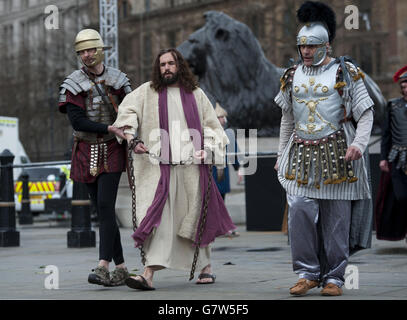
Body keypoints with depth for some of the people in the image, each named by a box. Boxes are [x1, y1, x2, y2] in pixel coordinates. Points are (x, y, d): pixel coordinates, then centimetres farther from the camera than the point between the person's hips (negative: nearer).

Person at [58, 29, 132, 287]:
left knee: (105, 205, -16)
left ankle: (103, 267, -21)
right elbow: (77, 121, -12)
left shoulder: (117, 79, 3)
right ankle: (121, 267, 13)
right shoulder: (73, 84, -1)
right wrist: (110, 128, -20)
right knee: (102, 210, 5)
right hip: (87, 151, 2)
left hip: (112, 150, -2)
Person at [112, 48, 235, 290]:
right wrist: (132, 139, -19)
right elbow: (127, 111, -2)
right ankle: (149, 274, -18)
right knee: (157, 217, -13)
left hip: (191, 167, 2)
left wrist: (208, 148, -4)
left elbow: (211, 125, 15)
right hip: (159, 166, -2)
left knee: (197, 218, 10)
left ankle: (206, 266, 29)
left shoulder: (195, 93, 13)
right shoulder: (147, 92, 9)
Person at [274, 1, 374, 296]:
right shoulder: (292, 75, 14)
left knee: (336, 218, 0)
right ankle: (308, 273, 1)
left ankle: (334, 277, 9)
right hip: (301, 156, 3)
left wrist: (358, 143, -16)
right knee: (300, 212, -10)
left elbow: (366, 114, 0)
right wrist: (281, 155, 17)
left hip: (336, 155, -3)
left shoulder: (346, 72, 2)